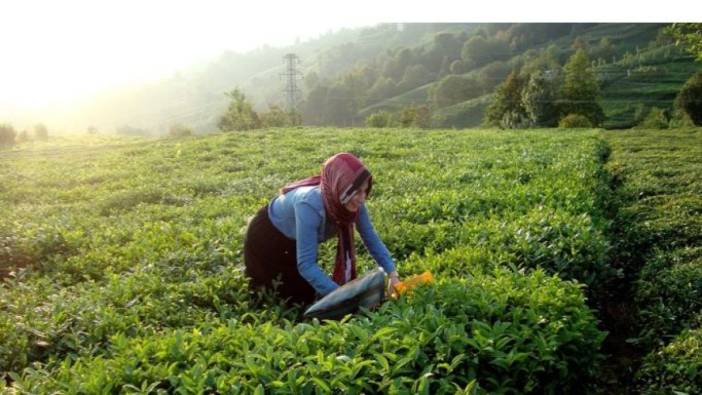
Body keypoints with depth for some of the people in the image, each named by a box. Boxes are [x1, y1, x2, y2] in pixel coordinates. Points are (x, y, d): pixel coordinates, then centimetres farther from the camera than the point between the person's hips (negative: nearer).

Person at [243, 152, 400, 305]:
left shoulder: (353, 203, -26)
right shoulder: (309, 205, -44)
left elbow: (372, 240, -13)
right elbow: (305, 264, -43)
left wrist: (392, 272, -26)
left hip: (296, 242, 6)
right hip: (267, 238, -6)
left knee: (307, 297, 16)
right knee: (292, 300, 5)